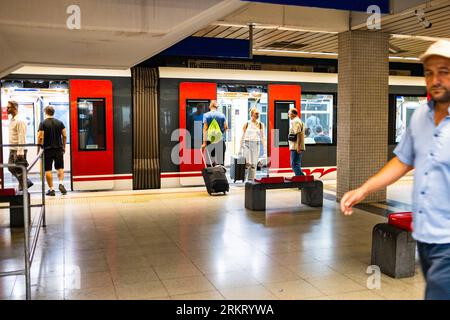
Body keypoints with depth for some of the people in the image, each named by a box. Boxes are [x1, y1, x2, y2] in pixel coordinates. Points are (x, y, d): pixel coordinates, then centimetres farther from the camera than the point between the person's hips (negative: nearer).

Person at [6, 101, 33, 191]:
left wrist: (20, 152, -23)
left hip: (19, 150, -9)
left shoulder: (20, 121, -15)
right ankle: (27, 182, 21)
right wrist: (12, 149, 17)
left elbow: (21, 137, -20)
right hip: (12, 149, 9)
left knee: (19, 170, -3)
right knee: (11, 168, 11)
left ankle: (22, 188, 7)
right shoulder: (12, 120, 14)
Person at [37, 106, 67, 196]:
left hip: (47, 149, -3)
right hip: (58, 149, 3)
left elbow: (40, 137, -10)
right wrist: (64, 147, 14)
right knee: (60, 168, 14)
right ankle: (61, 184, -8)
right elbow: (64, 136, 4)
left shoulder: (43, 123, -6)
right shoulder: (60, 123, 4)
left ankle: (51, 189, 3)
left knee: (48, 170, 4)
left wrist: (39, 149, 0)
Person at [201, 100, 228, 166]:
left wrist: (204, 142, -8)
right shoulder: (222, 115, 2)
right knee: (220, 162, 4)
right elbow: (226, 127, 1)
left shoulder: (206, 115, 0)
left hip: (209, 140, 0)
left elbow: (205, 129, -6)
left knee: (209, 162, 4)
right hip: (220, 141, 1)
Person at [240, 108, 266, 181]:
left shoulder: (261, 125, 5)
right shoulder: (246, 124, 1)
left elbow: (262, 137, 8)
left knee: (254, 164, 2)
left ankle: (252, 179, 9)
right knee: (248, 163, -10)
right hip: (247, 144, -2)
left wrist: (265, 148, 4)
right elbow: (243, 136, 6)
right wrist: (241, 146, 5)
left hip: (256, 144, 2)